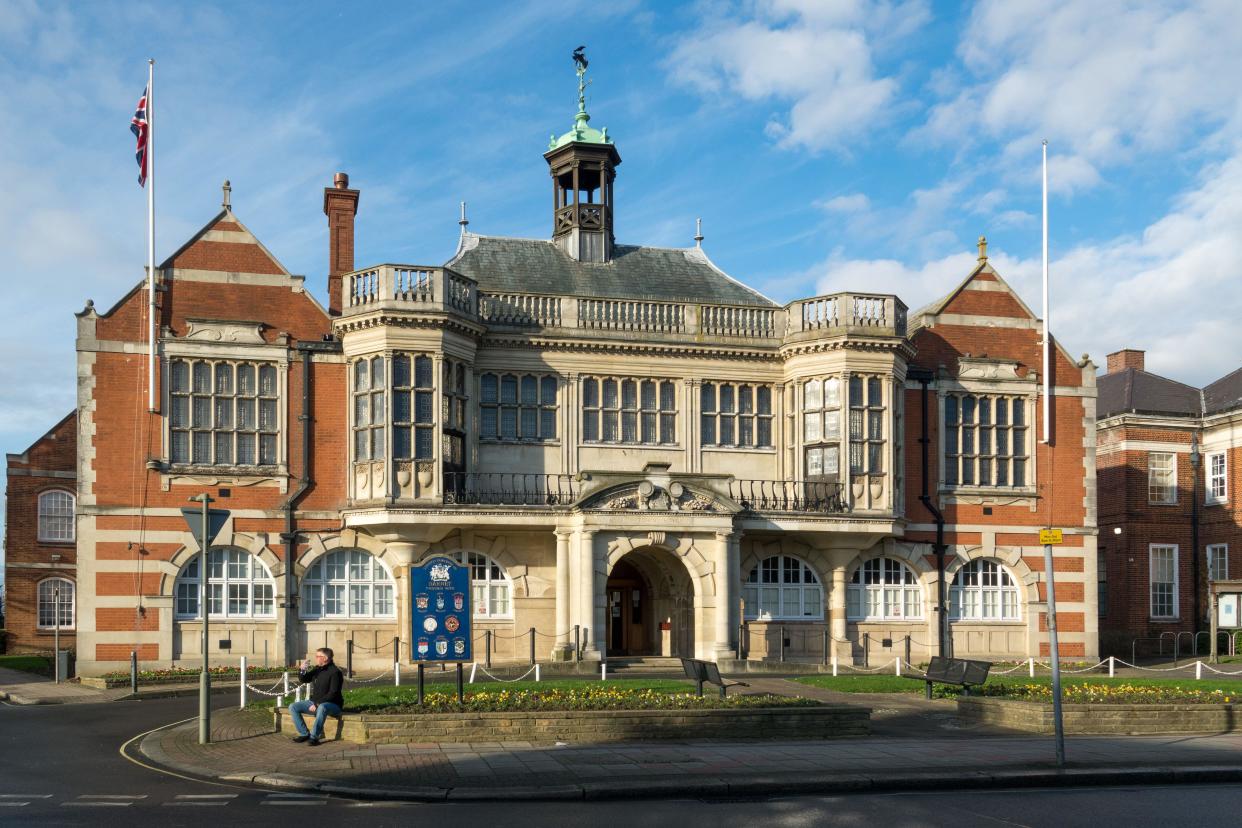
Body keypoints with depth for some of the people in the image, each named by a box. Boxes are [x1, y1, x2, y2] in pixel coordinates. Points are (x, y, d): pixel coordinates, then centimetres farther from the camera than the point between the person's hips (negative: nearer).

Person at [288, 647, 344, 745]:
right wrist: (302, 670, -5)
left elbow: (333, 693, -21)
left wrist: (317, 704, -24)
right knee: (293, 707, -3)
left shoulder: (335, 672, -15)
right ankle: (304, 734, -4)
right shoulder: (317, 669, 9)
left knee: (322, 707, -42)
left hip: (332, 704, -8)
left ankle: (314, 736, -34)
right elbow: (303, 680, 17)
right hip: (314, 702, 8)